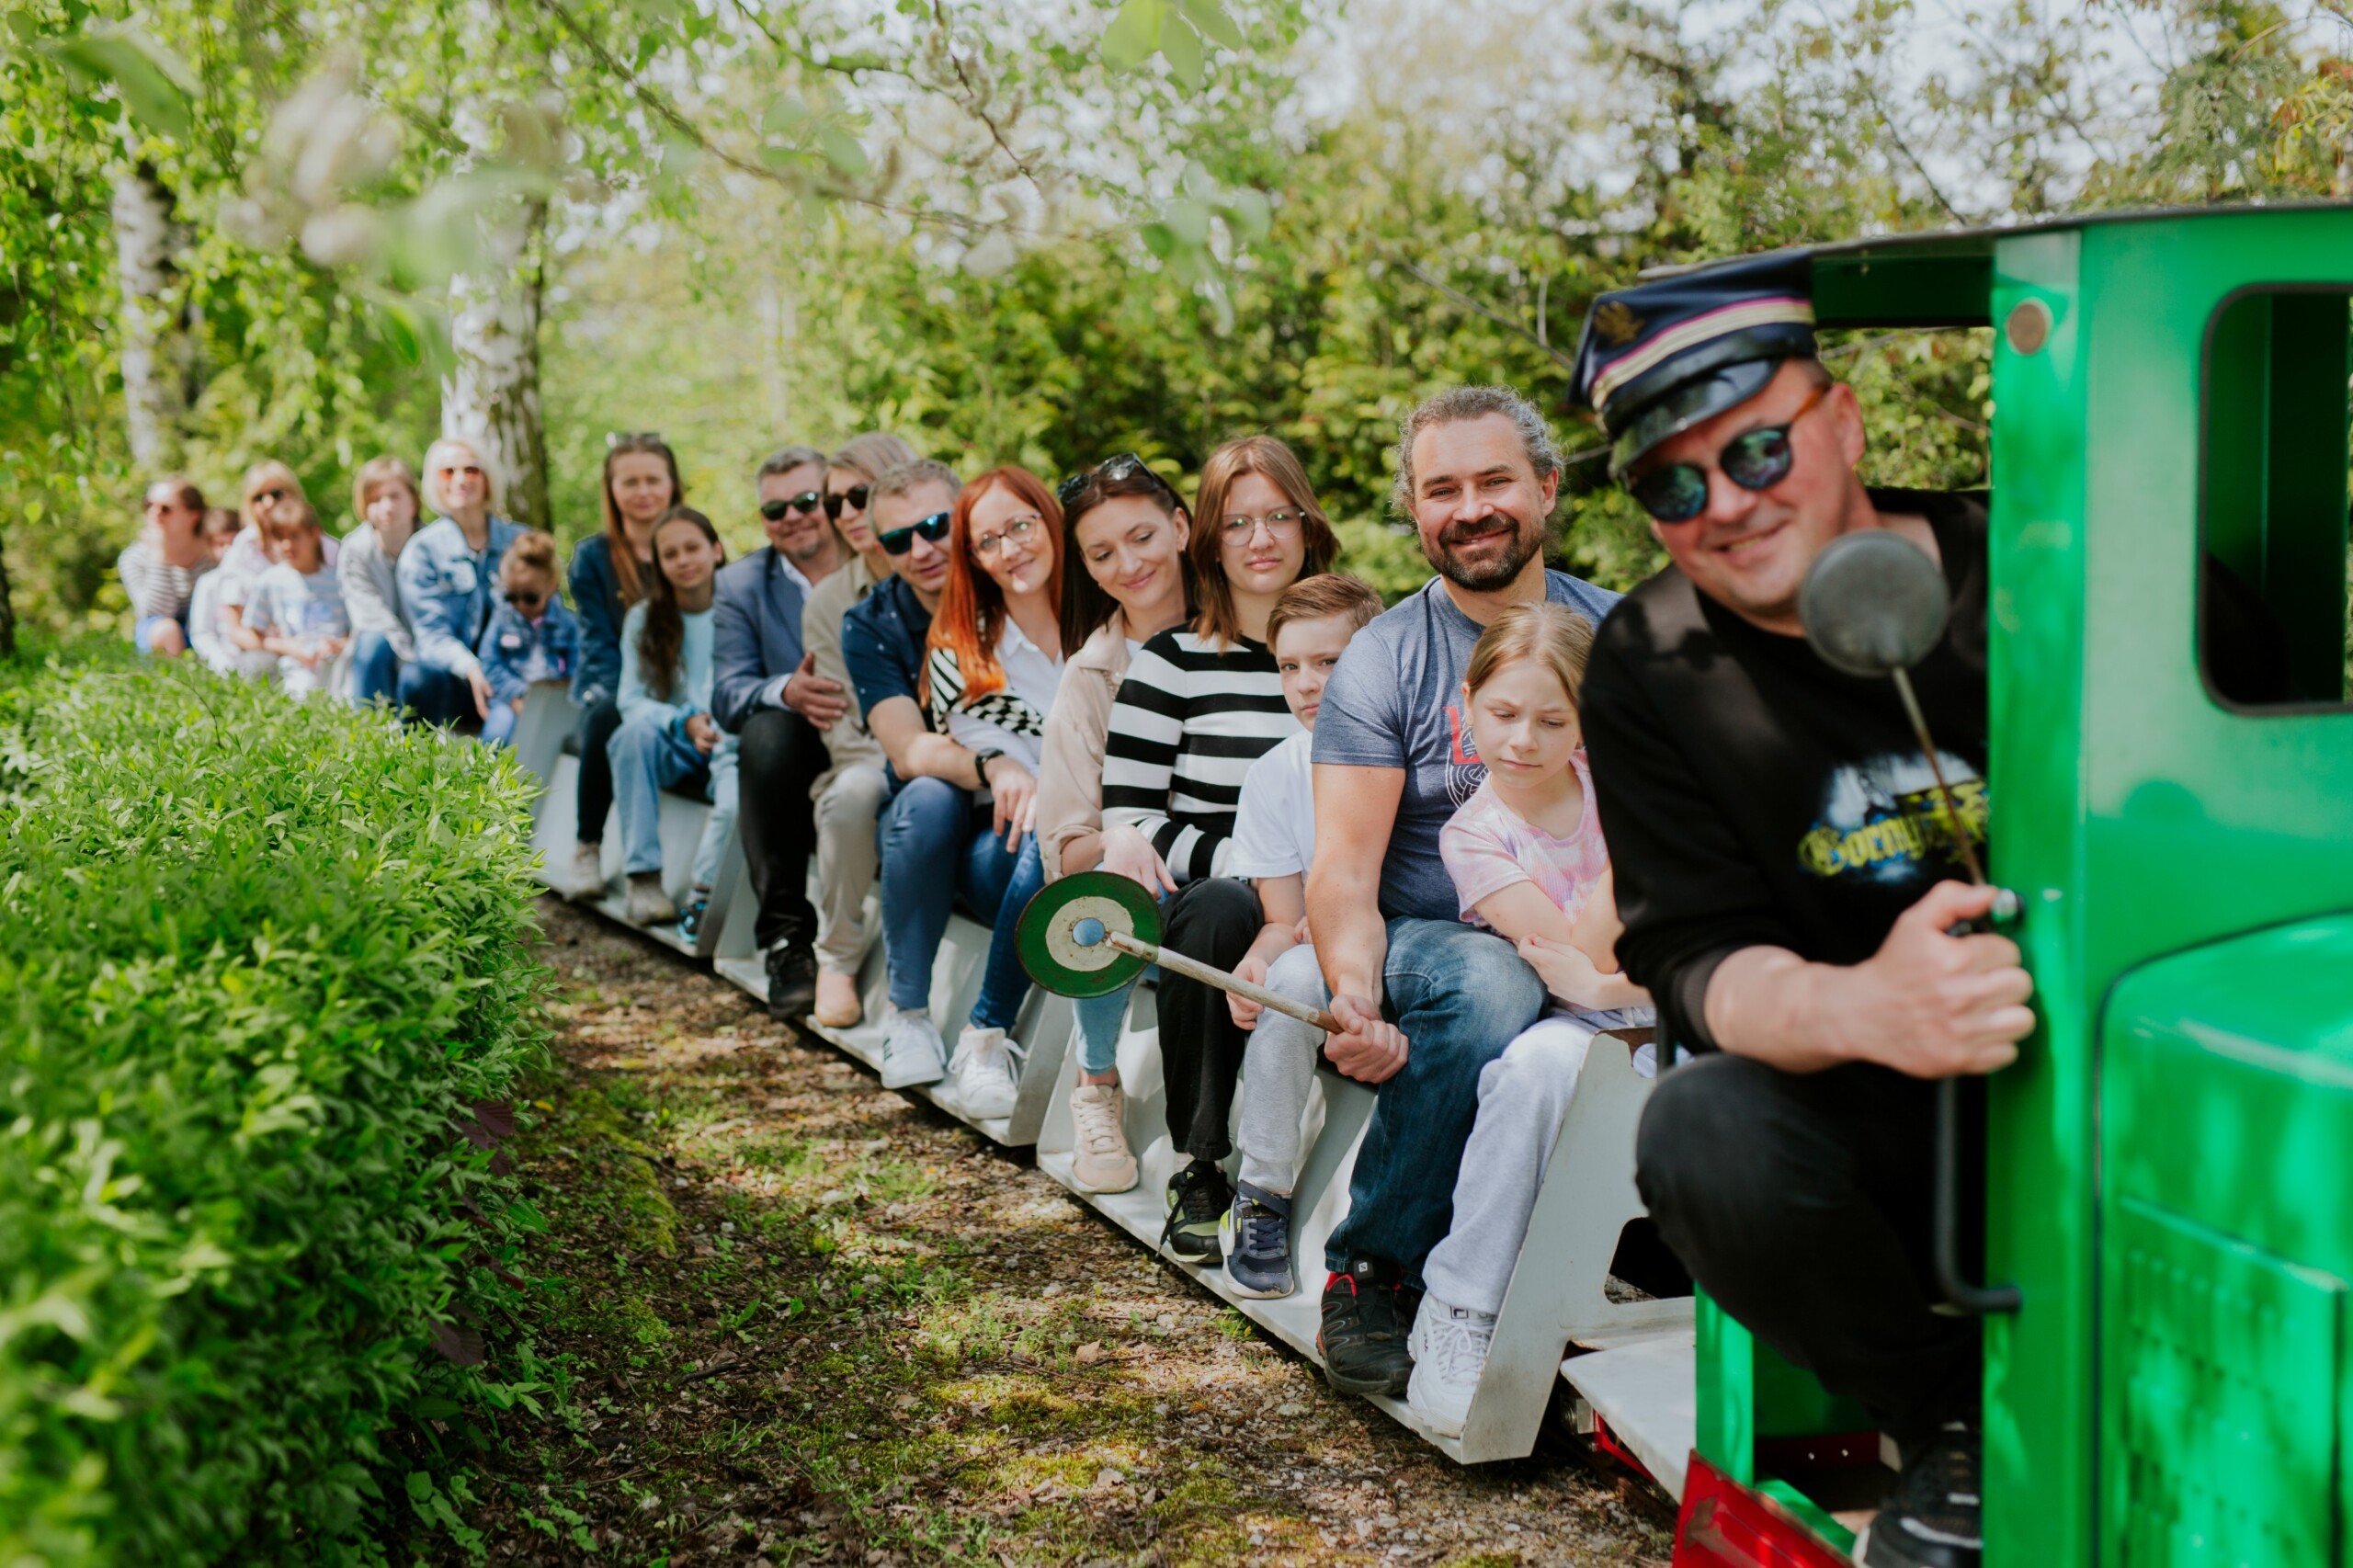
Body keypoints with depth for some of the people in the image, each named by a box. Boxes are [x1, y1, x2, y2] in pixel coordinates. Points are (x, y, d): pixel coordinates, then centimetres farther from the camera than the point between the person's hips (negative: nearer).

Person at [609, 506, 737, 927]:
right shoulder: (644, 619, 4)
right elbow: (632, 701, -5)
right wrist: (685, 722, -23)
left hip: (731, 746, -2)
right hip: (673, 752, 3)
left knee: (738, 800, -36)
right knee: (636, 730, -31)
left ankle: (703, 892, -16)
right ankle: (643, 876, -27)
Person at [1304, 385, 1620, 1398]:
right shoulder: (1381, 664, 1)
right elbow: (1344, 870, -8)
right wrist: (1356, 995, -29)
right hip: (1429, 944, -2)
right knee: (1489, 985, -37)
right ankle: (1371, 1273, -21)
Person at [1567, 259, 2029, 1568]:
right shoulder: (1654, 673, -2)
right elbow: (1693, 958, -10)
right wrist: (1863, 1008, -34)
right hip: (1880, 1122, 1)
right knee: (1705, 1137, -31)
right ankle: (1950, 1434, -1)